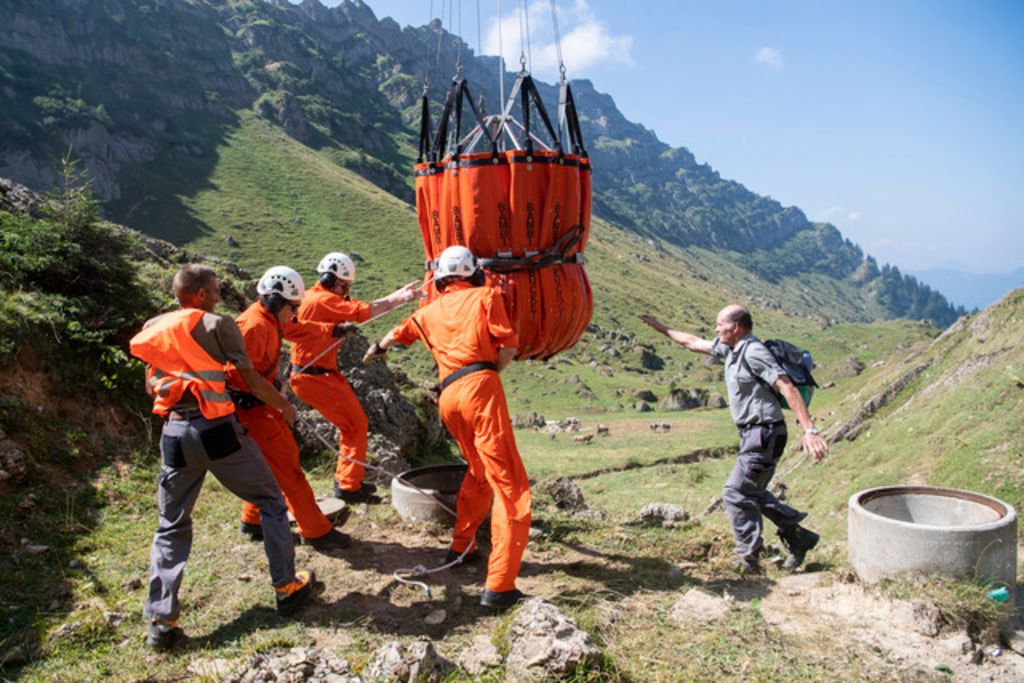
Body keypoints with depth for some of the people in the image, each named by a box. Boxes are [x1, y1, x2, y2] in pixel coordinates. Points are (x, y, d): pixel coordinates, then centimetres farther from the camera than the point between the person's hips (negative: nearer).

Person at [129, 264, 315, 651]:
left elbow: (151, 386, 18)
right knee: (271, 502, 13)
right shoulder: (217, 325, -3)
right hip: (217, 429, -5)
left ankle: (161, 621, 11)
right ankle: (287, 587, 18)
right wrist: (284, 405, 13)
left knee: (172, 527, 16)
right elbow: (252, 380, -2)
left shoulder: (152, 328, 12)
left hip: (174, 433, 5)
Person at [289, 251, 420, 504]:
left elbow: (360, 310, 8)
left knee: (352, 424, 18)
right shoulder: (322, 300, -18)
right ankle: (348, 486, 2)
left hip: (323, 374, 10)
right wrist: (398, 299, -16)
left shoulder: (324, 298, 14)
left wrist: (398, 295, 0)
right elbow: (364, 311, -22)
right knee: (356, 425, -4)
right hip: (314, 378, -10)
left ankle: (346, 479, 28)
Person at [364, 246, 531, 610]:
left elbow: (398, 333, 42)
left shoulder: (431, 311, 23)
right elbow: (509, 346, -1)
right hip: (480, 388, -5)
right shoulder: (486, 296, 10)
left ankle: (461, 547, 36)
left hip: (448, 398, 5)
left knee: (479, 472, 27)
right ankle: (498, 587, -12)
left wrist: (376, 350, 64)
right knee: (510, 485, -5)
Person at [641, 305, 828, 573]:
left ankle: (748, 556, 7)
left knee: (736, 493, -4)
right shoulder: (731, 349, 10)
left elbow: (787, 387, -25)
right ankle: (799, 537, 26)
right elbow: (693, 343, 23)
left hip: (764, 434, -10)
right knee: (752, 493, 18)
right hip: (753, 434, 10)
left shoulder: (753, 351, -18)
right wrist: (661, 328, 29)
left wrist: (809, 430, -30)